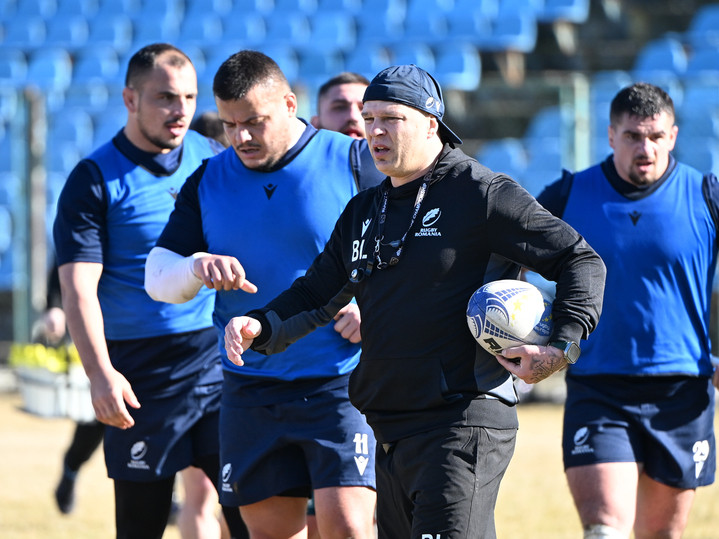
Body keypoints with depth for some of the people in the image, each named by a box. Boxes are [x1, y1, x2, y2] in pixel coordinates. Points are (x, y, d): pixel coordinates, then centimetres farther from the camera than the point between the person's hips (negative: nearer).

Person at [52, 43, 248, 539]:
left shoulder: (214, 159, 10)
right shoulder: (94, 180, -3)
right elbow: (78, 287, -11)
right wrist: (100, 373, -23)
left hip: (224, 365, 3)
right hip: (142, 379, -3)